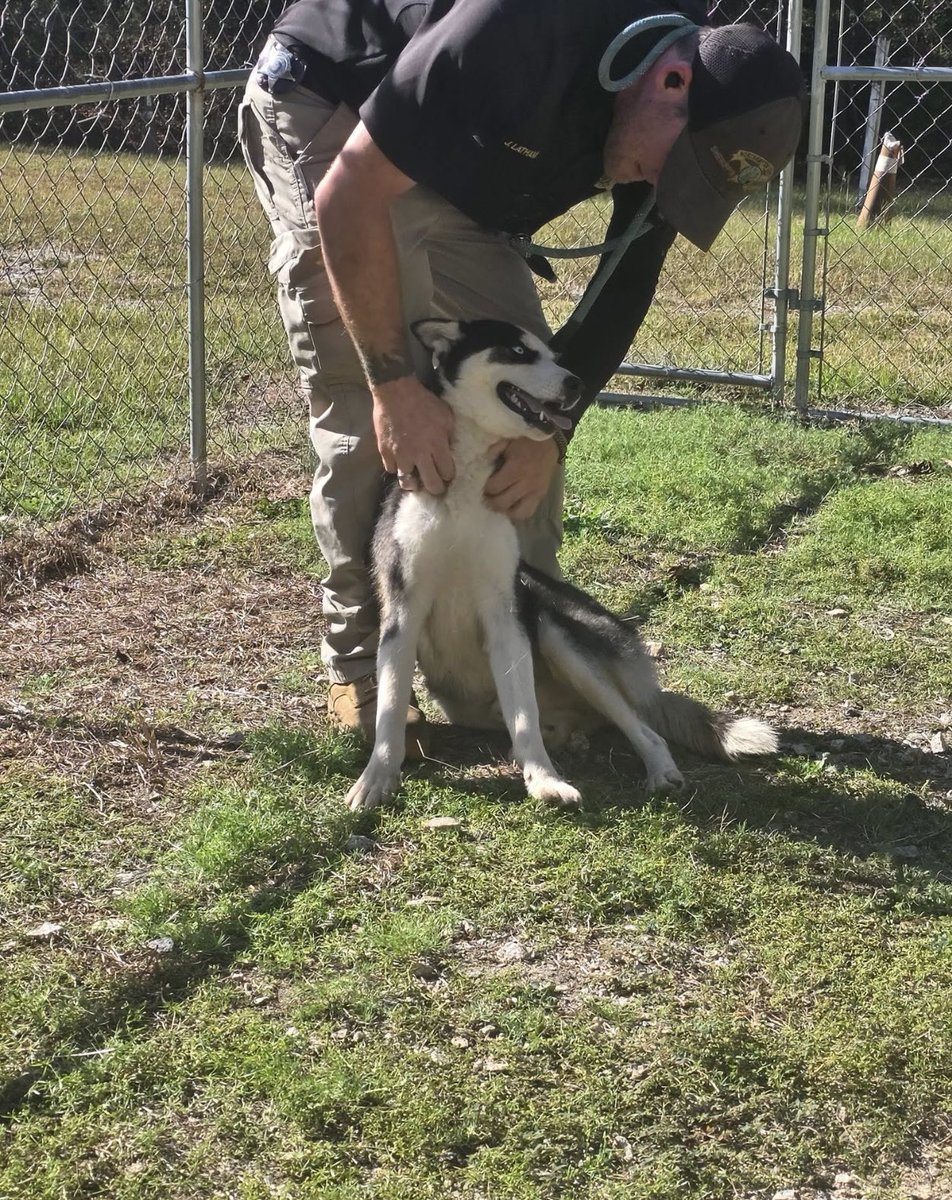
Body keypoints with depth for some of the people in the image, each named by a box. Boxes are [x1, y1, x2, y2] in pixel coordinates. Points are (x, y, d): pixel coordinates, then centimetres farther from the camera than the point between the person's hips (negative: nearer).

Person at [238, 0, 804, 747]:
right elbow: (350, 196, -33)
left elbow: (625, 284, -3)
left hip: (454, 168, 7)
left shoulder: (682, 127, -16)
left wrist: (553, 429, -14)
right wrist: (395, 384, -30)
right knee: (368, 415, -13)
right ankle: (361, 668, 0)